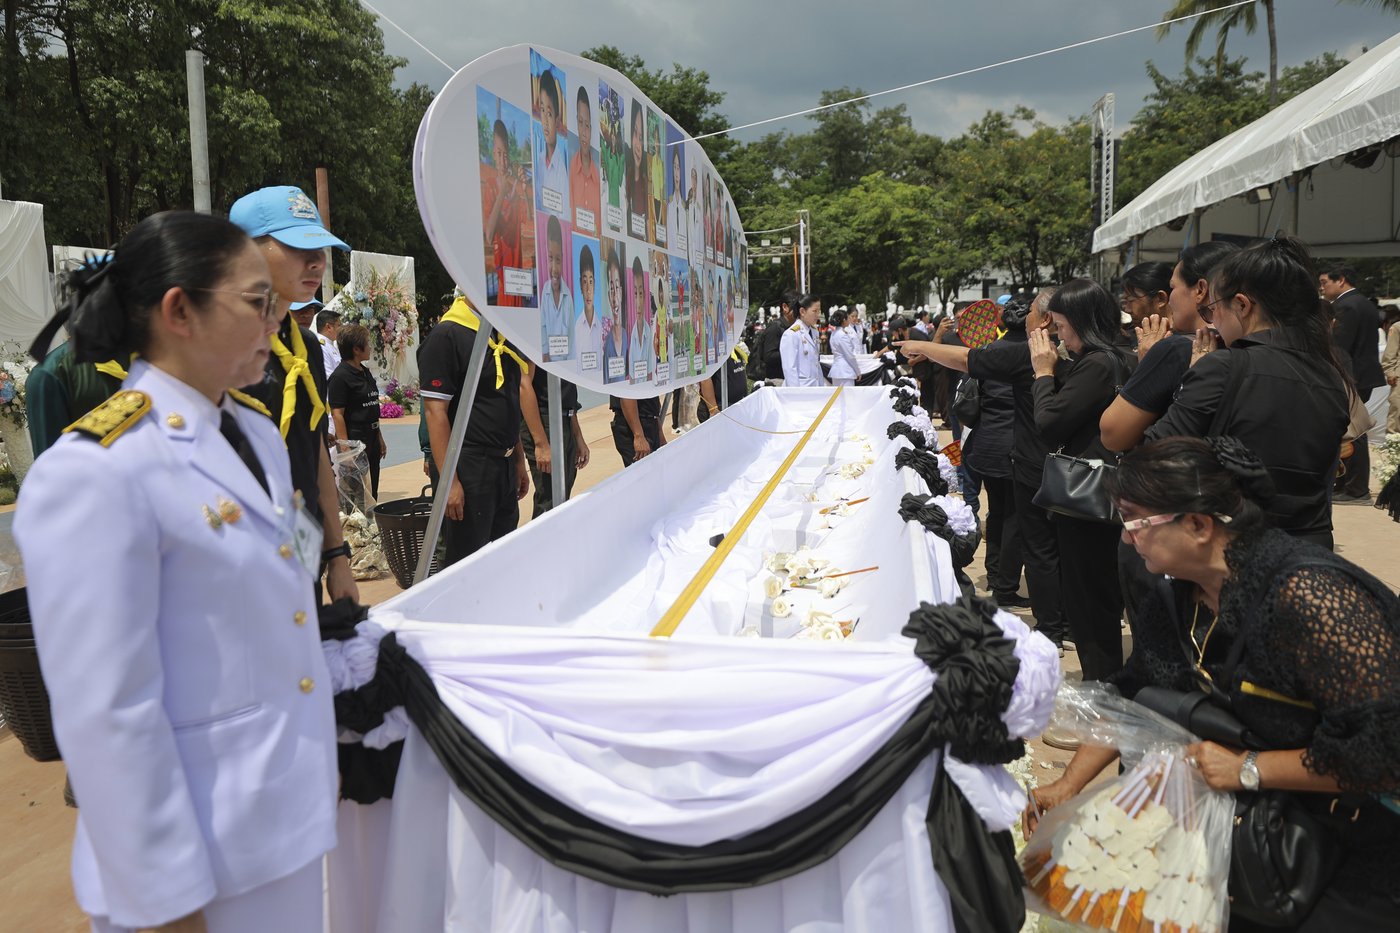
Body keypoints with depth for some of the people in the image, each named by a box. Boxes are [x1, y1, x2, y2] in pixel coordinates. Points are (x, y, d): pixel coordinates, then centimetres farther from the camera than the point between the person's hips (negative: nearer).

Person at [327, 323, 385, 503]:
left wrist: (379, 439, 20)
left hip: (371, 439, 9)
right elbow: (337, 414, -17)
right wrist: (345, 447, -22)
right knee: (357, 495, -5)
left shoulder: (365, 372, 14)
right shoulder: (340, 376, -13)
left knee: (371, 493, 13)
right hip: (354, 439, -9)